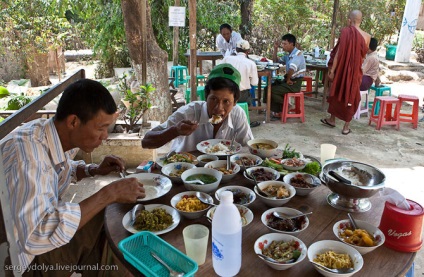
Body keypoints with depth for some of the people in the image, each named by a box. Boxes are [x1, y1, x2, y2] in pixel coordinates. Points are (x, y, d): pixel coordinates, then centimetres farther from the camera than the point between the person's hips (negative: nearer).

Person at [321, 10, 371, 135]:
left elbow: (338, 53, -14)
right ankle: (346, 127, 14)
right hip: (356, 71, 2)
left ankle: (332, 120, 30)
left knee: (337, 93, 17)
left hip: (342, 69, -2)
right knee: (350, 97, 10)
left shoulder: (346, 32, -12)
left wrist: (332, 70, -10)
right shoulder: (367, 37, -1)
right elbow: (363, 56, 10)